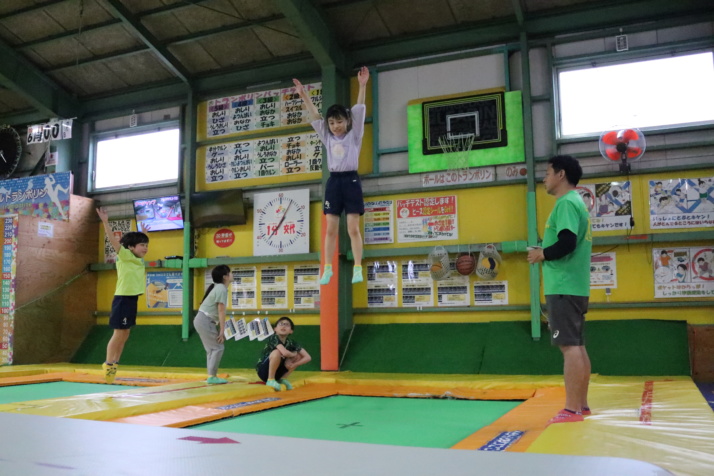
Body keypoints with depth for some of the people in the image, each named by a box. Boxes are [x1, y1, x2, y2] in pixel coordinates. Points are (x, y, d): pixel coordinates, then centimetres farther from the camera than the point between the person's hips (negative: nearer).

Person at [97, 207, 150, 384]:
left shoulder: (139, 261, 9)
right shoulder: (125, 256, -11)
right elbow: (113, 240, -24)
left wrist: (143, 235, 28)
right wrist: (105, 222, -33)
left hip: (132, 299, 8)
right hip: (123, 299, -8)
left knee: (125, 334, 11)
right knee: (118, 334, -2)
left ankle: (114, 364, 20)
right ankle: (108, 364, 8)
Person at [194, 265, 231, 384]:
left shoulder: (219, 288, 15)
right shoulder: (221, 289, -14)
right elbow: (221, 311, -17)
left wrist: (220, 330, 17)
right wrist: (222, 330, -16)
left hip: (204, 321, 10)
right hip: (204, 321, -10)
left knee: (212, 349, 13)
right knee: (218, 348, -7)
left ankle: (212, 376, 15)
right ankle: (212, 377, -6)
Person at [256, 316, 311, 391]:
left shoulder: (291, 342, -5)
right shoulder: (273, 338, -20)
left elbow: (308, 357, -7)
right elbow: (285, 353, -37)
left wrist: (292, 365, -19)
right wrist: (293, 354, -14)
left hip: (276, 372, 6)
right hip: (263, 371, -6)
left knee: (298, 356, -2)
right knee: (277, 352, -30)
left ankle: (283, 379, 0)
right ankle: (270, 380, -17)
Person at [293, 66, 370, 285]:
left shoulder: (354, 135, 3)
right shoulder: (328, 138, 12)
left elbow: (359, 111, -6)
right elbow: (315, 117, 7)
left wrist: (362, 85, -14)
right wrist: (304, 96, -1)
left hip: (351, 181, -3)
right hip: (333, 182, 4)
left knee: (353, 228, -5)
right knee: (330, 229, 3)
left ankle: (358, 268, -2)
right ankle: (327, 269, 7)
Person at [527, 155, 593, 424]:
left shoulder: (566, 203, -11)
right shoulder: (576, 202, 19)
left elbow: (567, 243, -24)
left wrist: (542, 254, -9)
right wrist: (546, 253, 12)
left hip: (564, 288, -10)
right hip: (575, 286, 10)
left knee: (569, 346, -10)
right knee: (577, 346, 12)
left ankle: (572, 410, -8)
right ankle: (581, 404, 18)